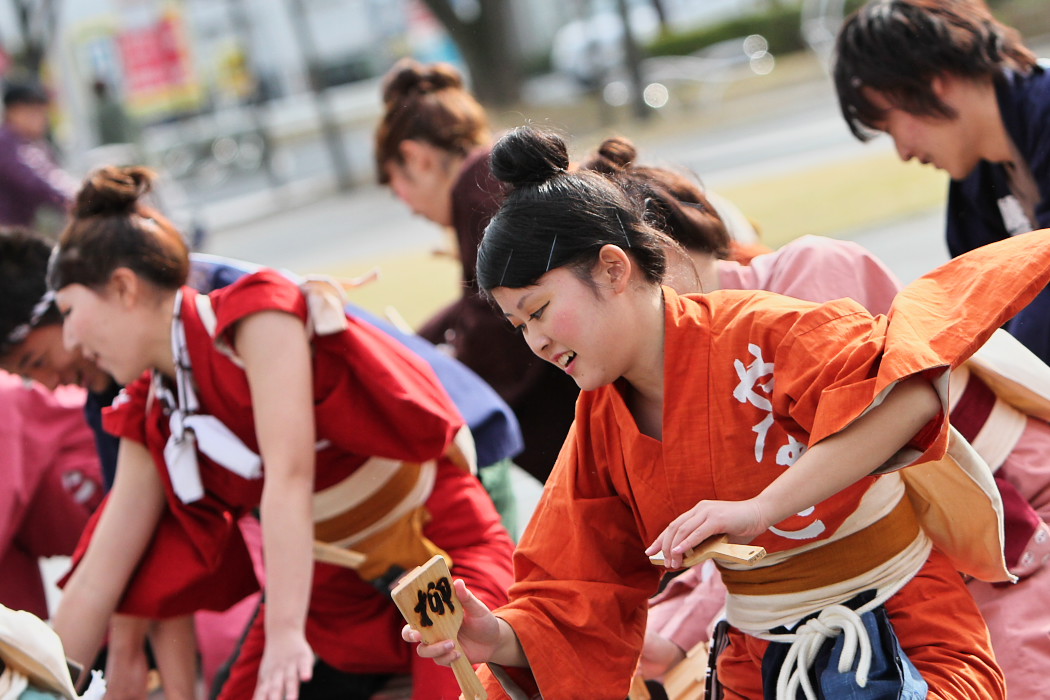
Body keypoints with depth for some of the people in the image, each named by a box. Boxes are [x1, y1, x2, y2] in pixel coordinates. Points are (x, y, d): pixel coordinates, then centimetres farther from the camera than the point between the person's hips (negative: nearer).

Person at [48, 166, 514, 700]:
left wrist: (286, 631, -36)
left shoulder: (259, 315, -19)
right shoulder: (153, 420, 3)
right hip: (336, 584, 8)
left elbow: (289, 478, -29)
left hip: (438, 536, -7)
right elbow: (98, 576, 5)